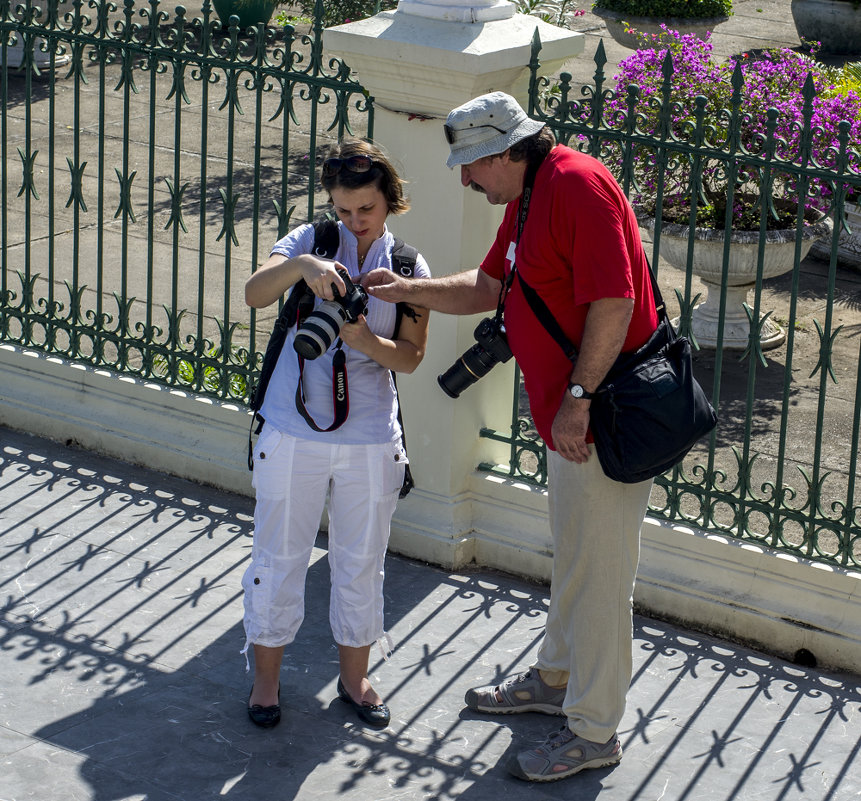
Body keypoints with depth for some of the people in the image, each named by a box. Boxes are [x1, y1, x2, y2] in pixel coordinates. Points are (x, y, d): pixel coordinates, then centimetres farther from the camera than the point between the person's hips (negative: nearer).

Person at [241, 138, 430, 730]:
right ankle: (267, 677, 24)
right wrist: (300, 266, -37)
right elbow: (255, 293, -18)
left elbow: (411, 357, 0)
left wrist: (366, 340, -20)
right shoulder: (311, 241, -2)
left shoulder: (409, 267, 3)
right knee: (279, 557, 8)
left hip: (371, 441, 1)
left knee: (361, 562, 13)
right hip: (293, 432, -1)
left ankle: (355, 677, 30)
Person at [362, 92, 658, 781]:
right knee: (572, 554, 25)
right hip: (570, 414, 11)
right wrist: (409, 290, 10)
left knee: (597, 570, -2)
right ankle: (558, 678, 42)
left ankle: (594, 731, 8)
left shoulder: (577, 185, -20)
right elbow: (489, 287, 23)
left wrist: (579, 397, -24)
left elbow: (613, 302, -26)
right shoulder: (527, 197, 13)